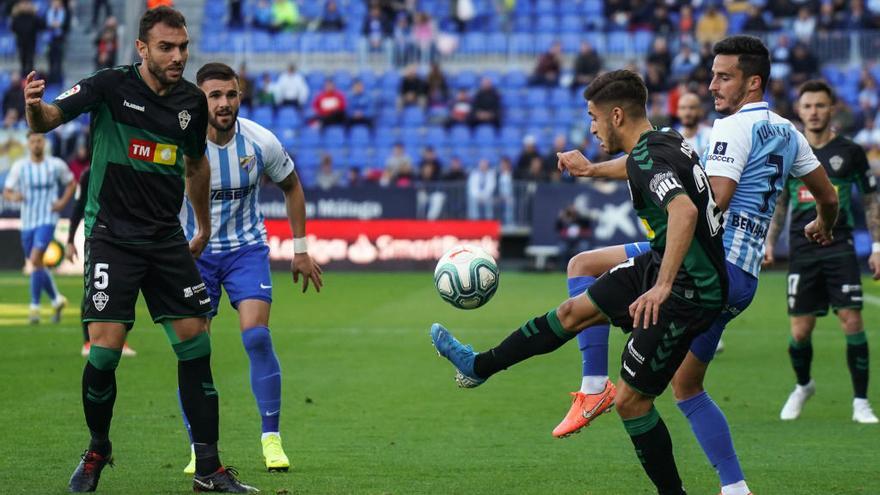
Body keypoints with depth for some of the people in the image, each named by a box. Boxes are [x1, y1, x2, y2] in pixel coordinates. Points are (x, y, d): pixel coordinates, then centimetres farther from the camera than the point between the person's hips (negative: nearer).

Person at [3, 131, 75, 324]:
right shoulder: (19, 167, 1)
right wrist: (13, 196, -21)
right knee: (37, 265, 11)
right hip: (27, 221, 4)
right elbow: (6, 191, 2)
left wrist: (63, 202, -1)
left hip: (47, 220, -4)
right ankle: (56, 299, 32)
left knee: (35, 260, -19)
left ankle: (35, 307, -16)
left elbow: (71, 183, 14)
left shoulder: (56, 165, -1)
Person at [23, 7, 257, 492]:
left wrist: (204, 227, 28)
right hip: (111, 235, -4)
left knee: (195, 343, -1)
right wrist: (36, 108, -43)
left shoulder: (192, 101, 4)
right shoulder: (111, 86, -10)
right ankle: (97, 449, 14)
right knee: (105, 347, -12)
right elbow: (48, 119, -19)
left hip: (168, 241, 5)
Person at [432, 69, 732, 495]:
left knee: (630, 399, -1)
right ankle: (477, 367, 34)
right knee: (573, 311, 19)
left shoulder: (647, 159, -23)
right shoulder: (669, 142, 6)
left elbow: (684, 210, -40)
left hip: (687, 295, -10)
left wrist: (663, 286, -42)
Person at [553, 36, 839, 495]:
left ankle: (595, 386, -16)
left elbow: (714, 203, -19)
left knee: (583, 265, -5)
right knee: (687, 387, 20)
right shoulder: (788, 133, 17)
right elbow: (828, 197, 27)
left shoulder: (734, 127, -8)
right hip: (743, 281, 9)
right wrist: (822, 226, 48)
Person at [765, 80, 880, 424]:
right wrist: (769, 242, 9)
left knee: (852, 321, -13)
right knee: (800, 331, 1)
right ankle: (803, 386, 30)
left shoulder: (850, 152, 2)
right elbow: (779, 202, 18)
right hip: (802, 251, 2)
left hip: (839, 247, -2)